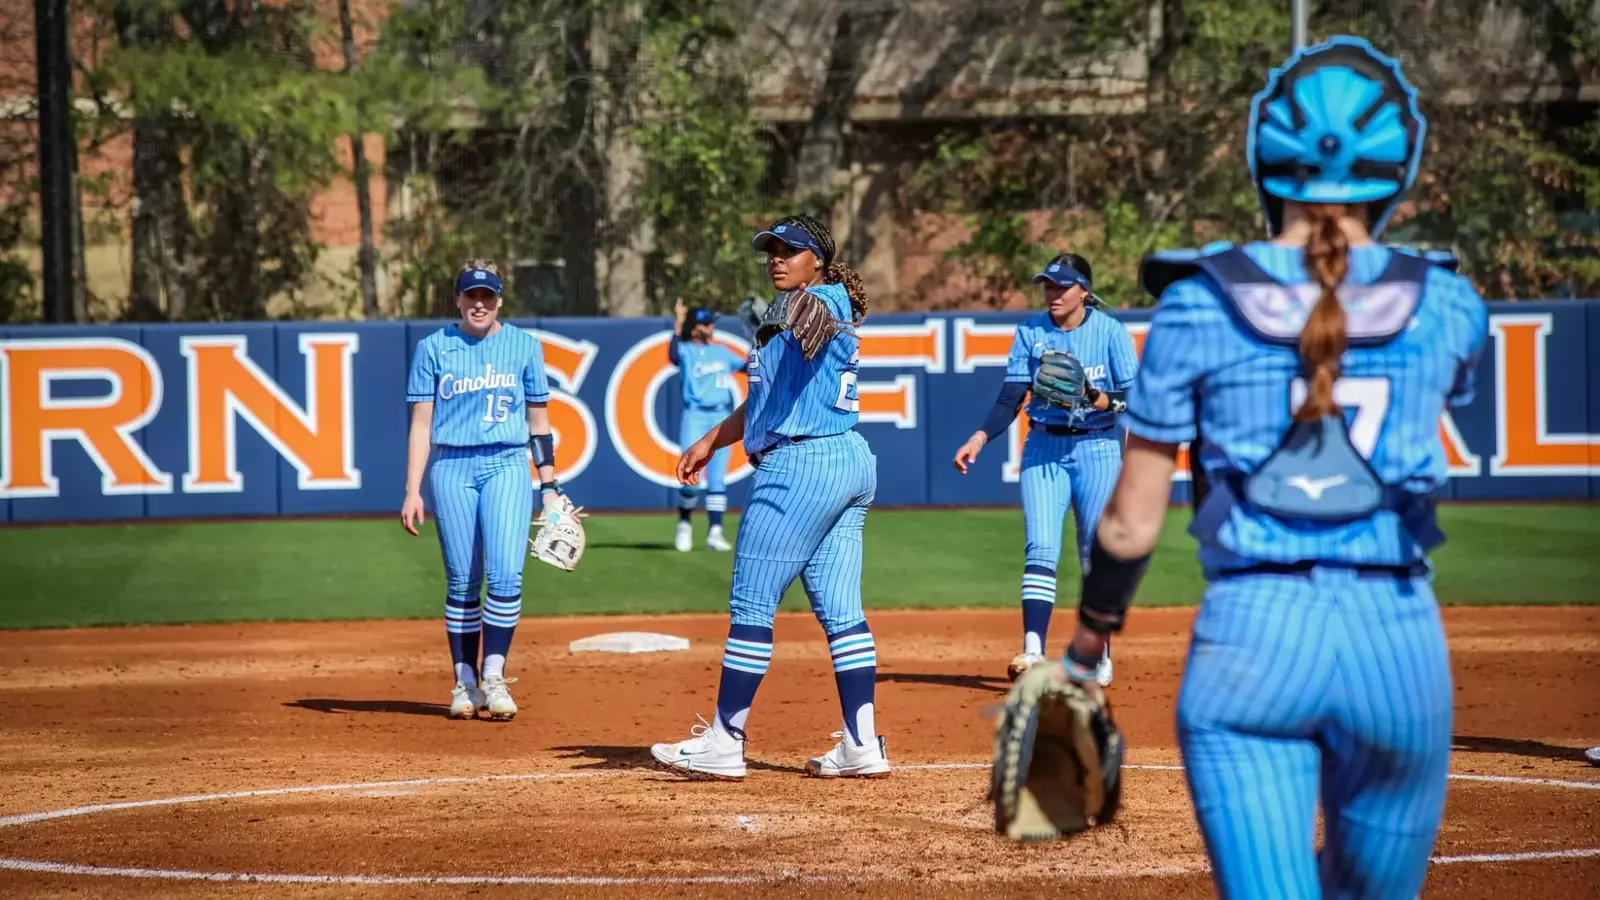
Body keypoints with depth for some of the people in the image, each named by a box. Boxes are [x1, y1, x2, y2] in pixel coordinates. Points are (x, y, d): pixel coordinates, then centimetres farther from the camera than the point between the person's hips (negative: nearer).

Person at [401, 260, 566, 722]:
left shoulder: (524, 346, 8)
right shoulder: (433, 348, 5)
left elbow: (538, 420, 11)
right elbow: (421, 422, 4)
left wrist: (549, 485, 6)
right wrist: (412, 491, -2)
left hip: (507, 464, 0)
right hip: (451, 468, 0)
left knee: (505, 573, -14)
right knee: (462, 580, 1)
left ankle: (494, 678, -7)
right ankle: (465, 683, 9)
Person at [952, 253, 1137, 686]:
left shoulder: (1111, 332, -4)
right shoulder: (1030, 333, 2)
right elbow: (1011, 397, -1)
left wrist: (1097, 399, -25)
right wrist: (980, 437, -15)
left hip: (1097, 449, -1)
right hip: (1043, 448, 1)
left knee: (1098, 554, 3)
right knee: (1040, 549, -11)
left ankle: (1099, 655, 15)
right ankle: (1033, 649, -20)